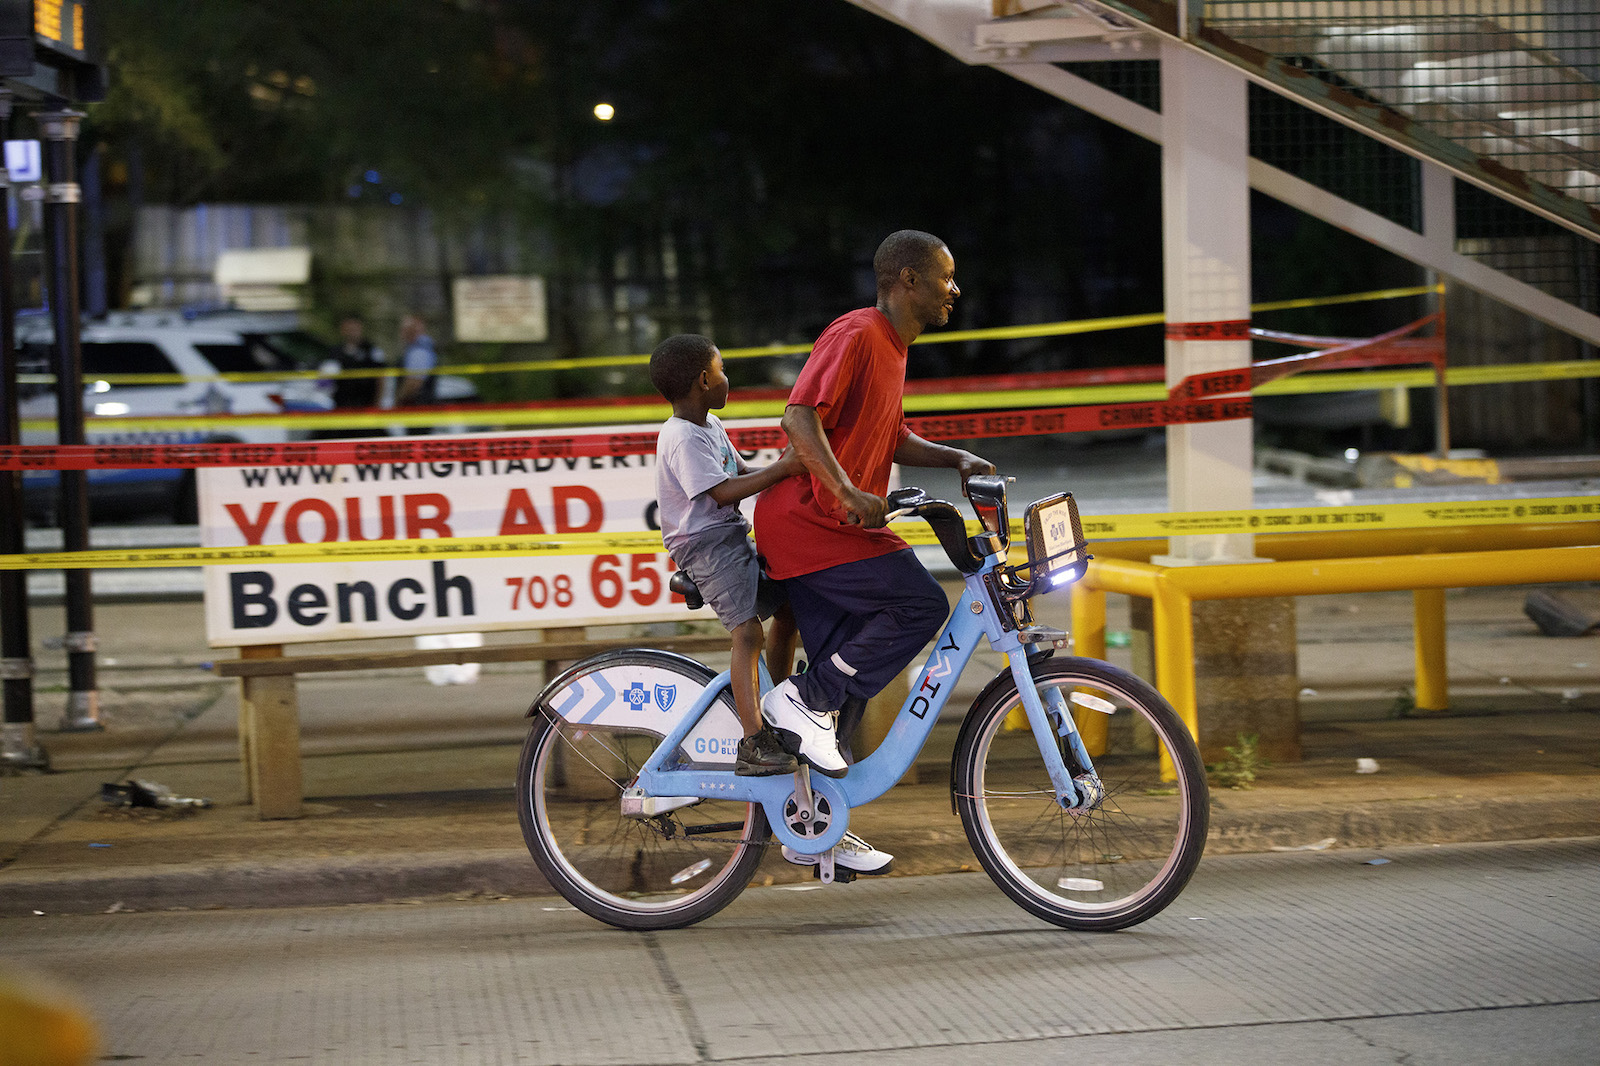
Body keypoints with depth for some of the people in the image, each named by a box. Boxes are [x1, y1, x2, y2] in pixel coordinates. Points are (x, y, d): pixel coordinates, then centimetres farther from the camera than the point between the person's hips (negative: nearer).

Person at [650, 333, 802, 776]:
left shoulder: (710, 426, 15)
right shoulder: (683, 438, -18)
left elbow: (741, 471, 18)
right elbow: (723, 491, -24)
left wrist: (784, 467, 2)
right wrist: (783, 470, -26)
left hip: (732, 540, 10)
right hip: (706, 545, -10)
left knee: (787, 606, 17)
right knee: (747, 631, -21)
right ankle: (754, 744, -27)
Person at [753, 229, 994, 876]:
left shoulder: (892, 347, 18)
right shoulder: (856, 335, -14)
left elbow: (892, 440, 27)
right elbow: (800, 416, -25)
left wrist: (957, 459, 12)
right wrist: (847, 492, -33)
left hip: (834, 528, 10)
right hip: (806, 522, -10)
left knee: (846, 686, 10)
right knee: (921, 605, -20)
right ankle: (804, 699, -10)